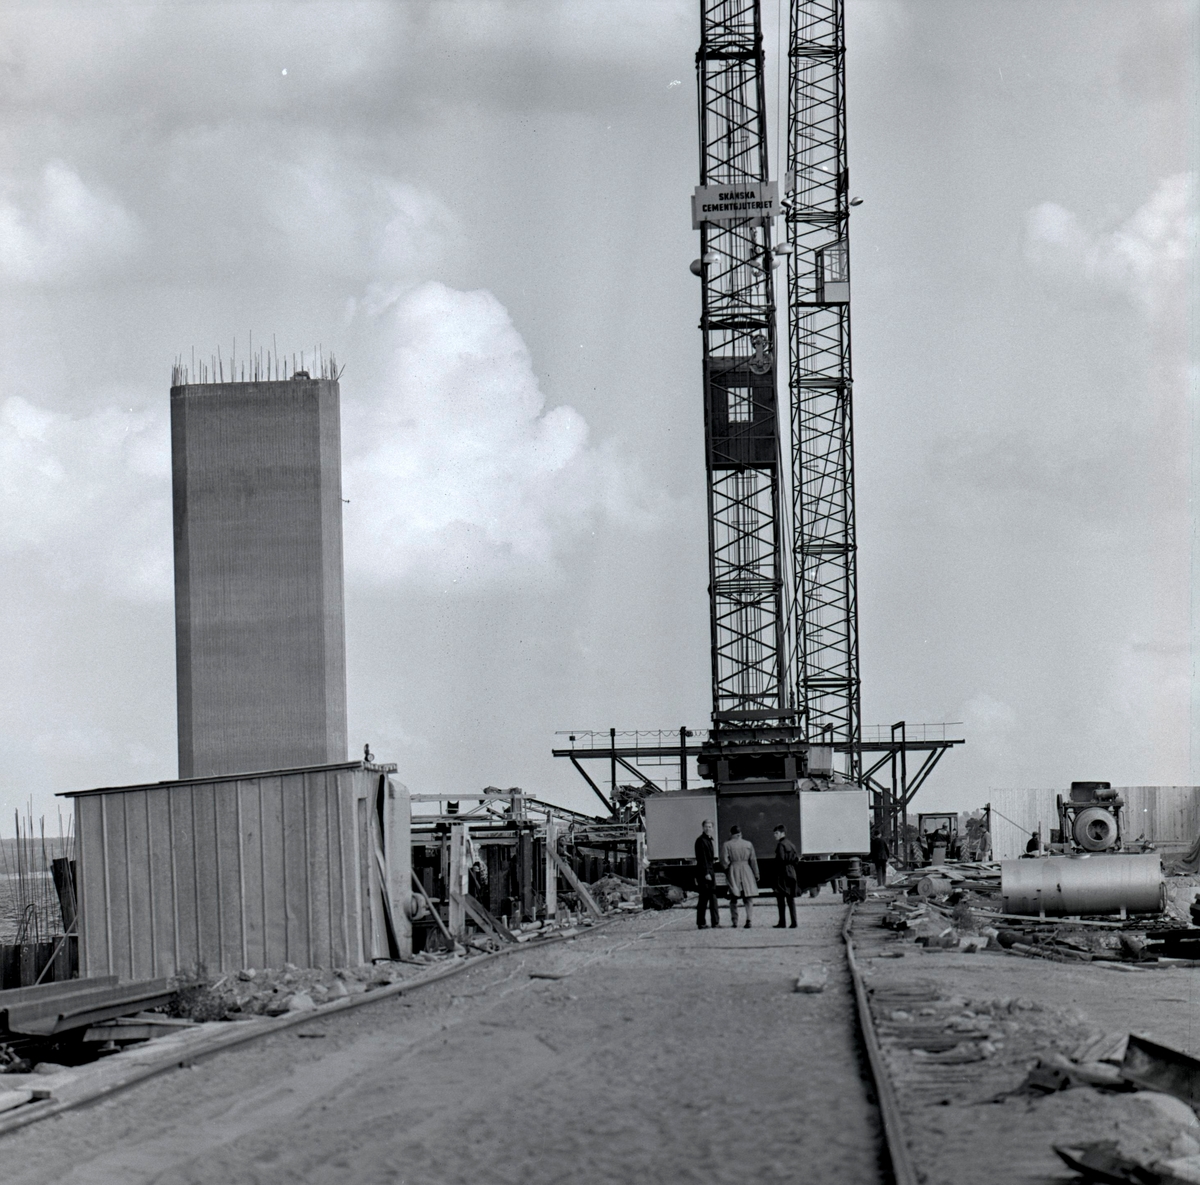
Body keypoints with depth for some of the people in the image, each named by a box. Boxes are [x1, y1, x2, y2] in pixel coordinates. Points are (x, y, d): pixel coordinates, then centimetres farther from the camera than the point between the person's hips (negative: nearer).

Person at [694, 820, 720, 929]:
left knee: (713, 897, 8)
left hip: (710, 872, 9)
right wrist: (706, 873, -21)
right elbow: (702, 858, -17)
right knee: (704, 897, -6)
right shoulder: (701, 840, -11)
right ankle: (701, 923, -3)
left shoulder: (710, 840, 17)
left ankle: (715, 922, 10)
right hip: (704, 872, -9)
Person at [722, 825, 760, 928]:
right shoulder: (748, 844, 4)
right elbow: (753, 860, 5)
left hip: (733, 871, -1)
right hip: (746, 871, 1)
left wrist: (727, 869, 8)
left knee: (733, 898, 7)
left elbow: (724, 860, -9)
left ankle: (734, 921, 4)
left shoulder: (726, 845, -3)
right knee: (748, 899, 4)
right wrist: (756, 874, 10)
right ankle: (749, 919, -9)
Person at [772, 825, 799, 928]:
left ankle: (782, 922, -7)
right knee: (791, 898, 8)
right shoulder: (791, 844, 14)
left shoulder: (781, 844, -10)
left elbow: (781, 859, -18)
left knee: (780, 898, -4)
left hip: (782, 873, -8)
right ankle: (794, 922, 3)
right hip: (791, 873, 8)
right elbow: (797, 859, 11)